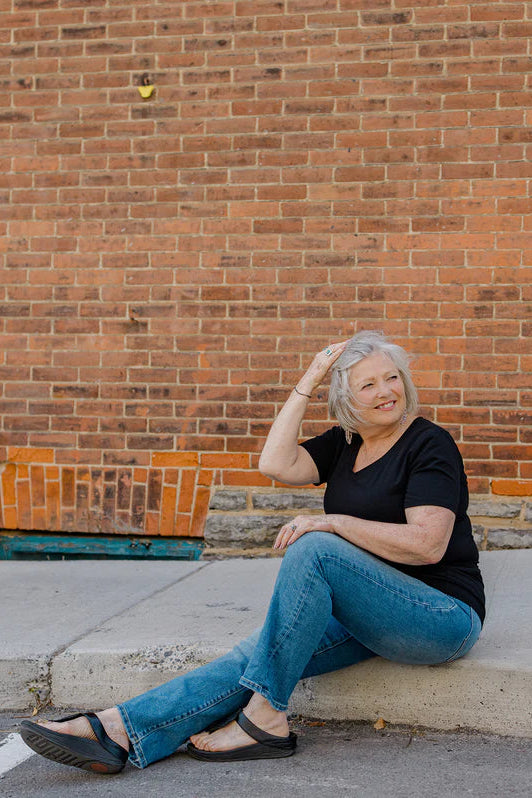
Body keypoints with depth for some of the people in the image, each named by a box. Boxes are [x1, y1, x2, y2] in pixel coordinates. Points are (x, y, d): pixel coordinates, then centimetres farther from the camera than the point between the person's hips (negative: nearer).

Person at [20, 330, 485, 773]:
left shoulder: (429, 445, -8)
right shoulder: (344, 443, 12)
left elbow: (428, 545, -20)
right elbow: (277, 465, -3)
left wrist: (332, 523, -21)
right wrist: (308, 382, -3)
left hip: (444, 616, -6)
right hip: (369, 614, 6)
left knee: (314, 548, -30)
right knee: (257, 654, -17)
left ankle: (265, 717, -28)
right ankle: (119, 732, -28)